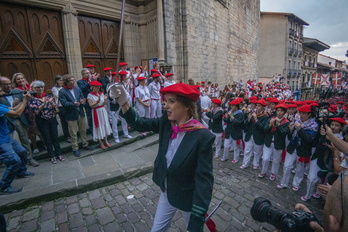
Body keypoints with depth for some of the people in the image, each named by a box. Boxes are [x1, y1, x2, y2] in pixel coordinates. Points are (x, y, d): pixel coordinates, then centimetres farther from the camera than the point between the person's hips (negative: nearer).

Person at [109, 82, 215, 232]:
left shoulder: (203, 136, -28)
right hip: (167, 193, 5)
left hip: (188, 198, -4)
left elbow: (204, 180, -26)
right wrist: (124, 103, -21)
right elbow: (140, 124, -4)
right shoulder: (167, 123, -11)